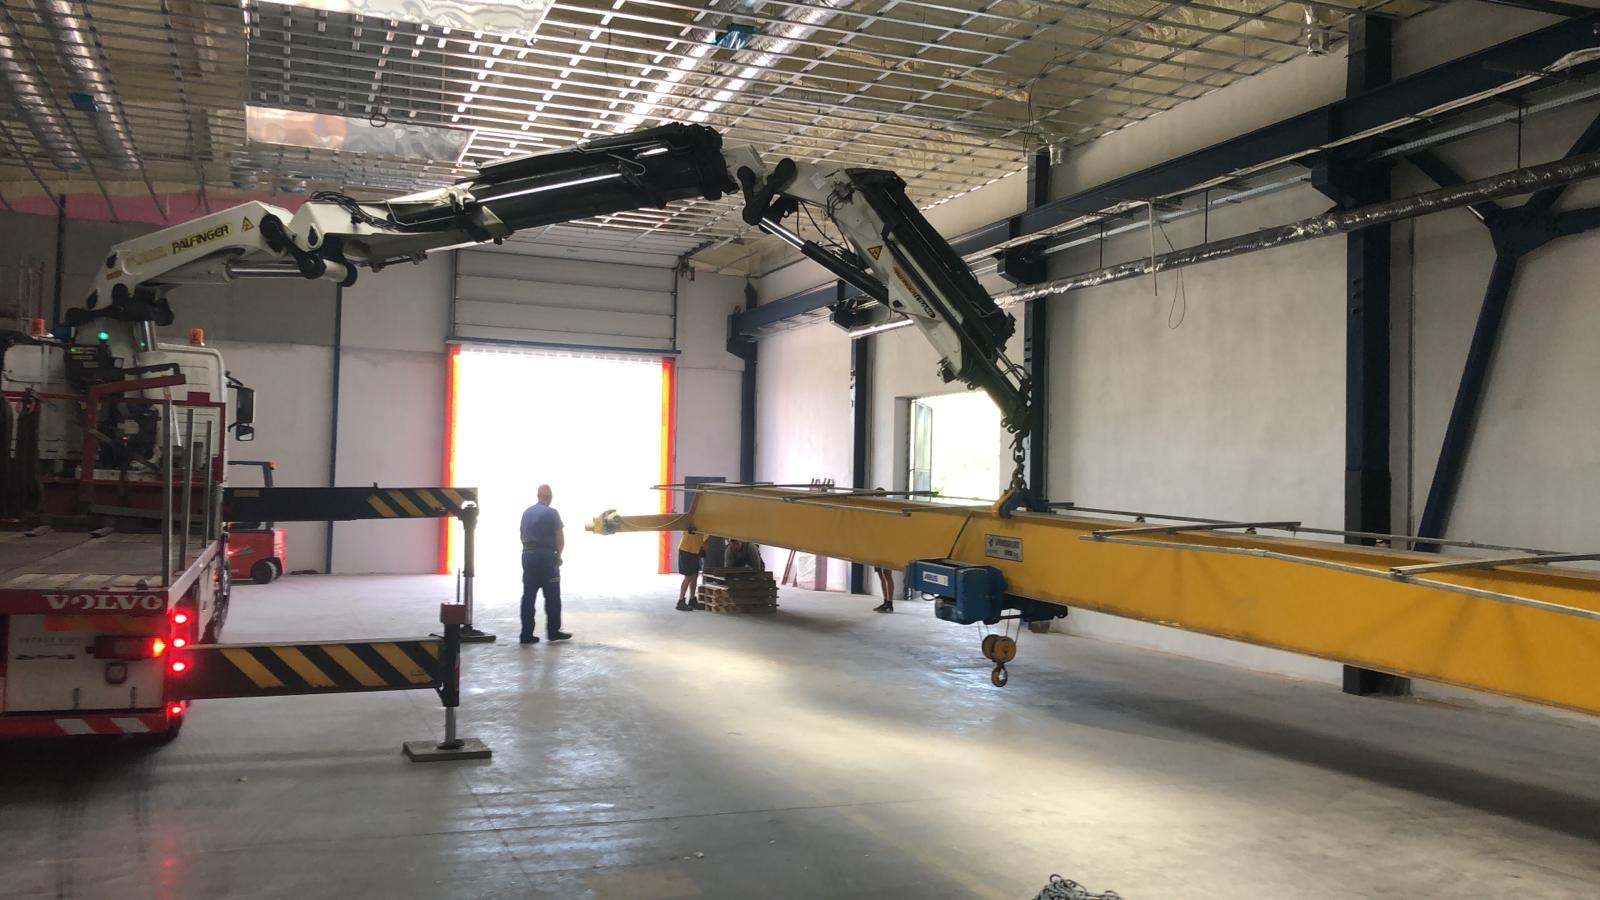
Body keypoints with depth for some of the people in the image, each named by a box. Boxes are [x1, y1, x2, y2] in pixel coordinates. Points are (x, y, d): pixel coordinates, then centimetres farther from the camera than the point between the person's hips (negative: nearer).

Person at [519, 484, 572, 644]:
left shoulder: (526, 512, 10)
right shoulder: (551, 513, -9)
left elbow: (522, 535, 16)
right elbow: (560, 538, -10)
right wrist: (558, 555, 4)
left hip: (528, 555, 6)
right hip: (546, 557, -5)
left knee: (528, 596, 5)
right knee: (552, 596, 5)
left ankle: (527, 634, 4)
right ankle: (553, 631, 9)